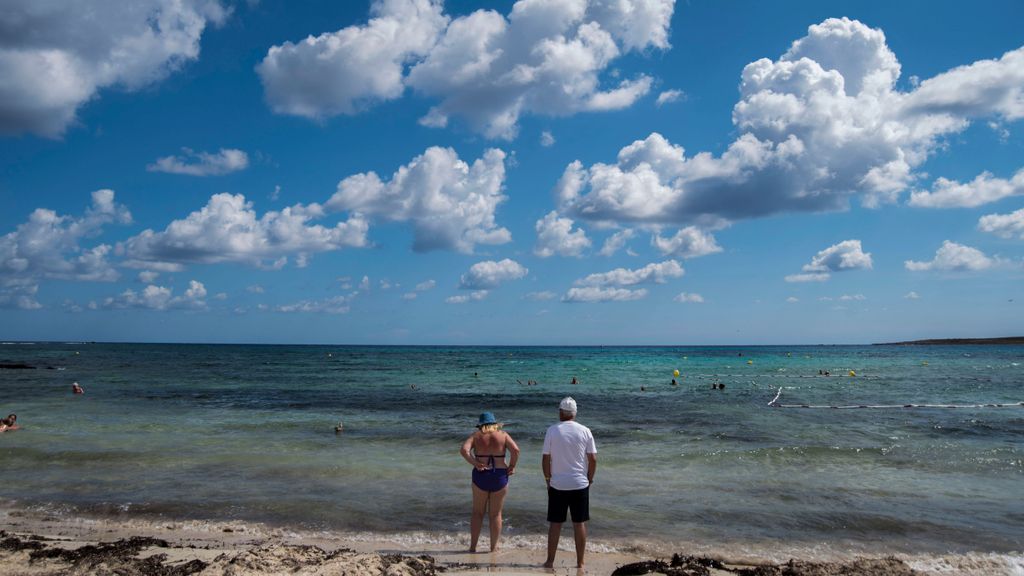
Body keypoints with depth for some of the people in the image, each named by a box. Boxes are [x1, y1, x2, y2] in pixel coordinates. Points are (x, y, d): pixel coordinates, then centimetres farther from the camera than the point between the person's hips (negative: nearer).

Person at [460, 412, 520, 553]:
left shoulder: (476, 435, 2)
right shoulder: (502, 434, 1)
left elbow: (464, 449, -14)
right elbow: (515, 450, -12)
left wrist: (475, 463, -11)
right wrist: (512, 466, -3)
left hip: (480, 476, 0)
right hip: (500, 476, 0)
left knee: (478, 512, 13)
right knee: (495, 514, 10)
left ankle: (473, 546, 13)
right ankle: (494, 547, 13)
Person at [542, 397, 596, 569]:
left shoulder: (552, 431, -6)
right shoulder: (585, 431, -3)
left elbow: (546, 459, -5)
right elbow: (593, 459, -2)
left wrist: (548, 479, 7)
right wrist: (590, 479, 10)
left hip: (557, 484, -1)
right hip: (580, 484, 1)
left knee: (555, 524, 8)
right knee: (580, 524, 9)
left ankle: (550, 561, 13)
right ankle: (580, 562, 15)